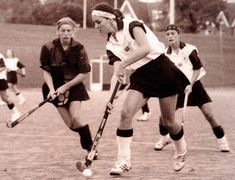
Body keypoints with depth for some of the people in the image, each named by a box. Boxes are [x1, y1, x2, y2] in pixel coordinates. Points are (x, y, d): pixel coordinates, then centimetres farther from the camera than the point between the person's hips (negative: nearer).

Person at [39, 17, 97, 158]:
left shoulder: (79, 49, -13)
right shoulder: (49, 48, -11)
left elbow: (84, 73, -10)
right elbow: (46, 71, -3)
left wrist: (66, 86, -15)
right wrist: (51, 88, -17)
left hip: (74, 85, -1)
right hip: (57, 86, 1)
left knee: (76, 117, -17)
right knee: (70, 124, -3)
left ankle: (90, 147, -3)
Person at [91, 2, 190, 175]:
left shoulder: (132, 24, -14)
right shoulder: (111, 44, 5)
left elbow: (146, 48, -30)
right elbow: (117, 73, 1)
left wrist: (122, 65, -27)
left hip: (161, 69, -6)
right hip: (140, 77, 6)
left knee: (168, 121, 3)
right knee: (126, 113, -15)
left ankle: (181, 152, 32)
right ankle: (124, 161, -9)